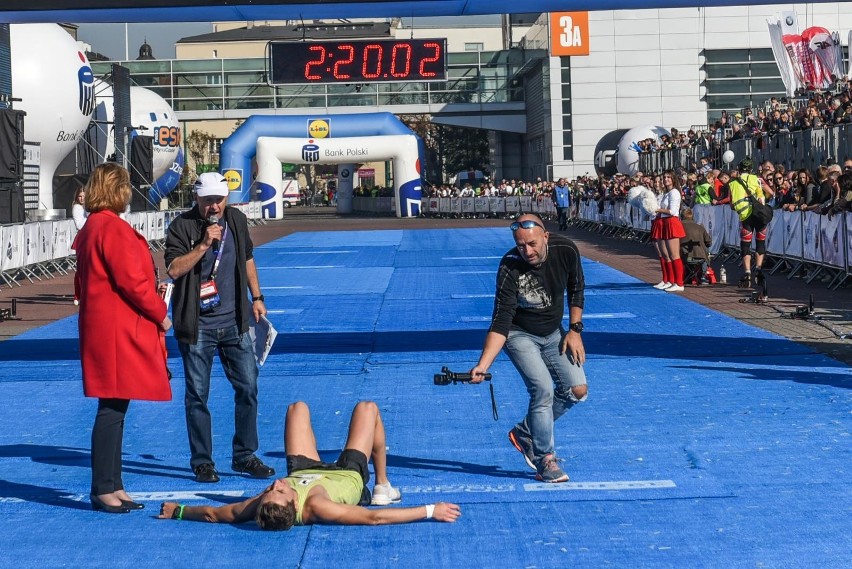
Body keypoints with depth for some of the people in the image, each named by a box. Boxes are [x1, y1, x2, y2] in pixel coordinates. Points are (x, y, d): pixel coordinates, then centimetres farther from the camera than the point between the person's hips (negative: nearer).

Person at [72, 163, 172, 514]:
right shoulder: (112, 227, -15)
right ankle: (103, 489, -2)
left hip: (101, 327, 10)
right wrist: (160, 314, -6)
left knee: (114, 408, 13)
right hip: (118, 331, -10)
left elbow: (81, 285, 20)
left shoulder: (91, 228, 16)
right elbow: (131, 280, -19)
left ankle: (112, 486, 17)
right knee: (112, 409, -6)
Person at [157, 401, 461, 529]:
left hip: (304, 471, 3)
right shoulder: (317, 508, -49)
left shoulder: (260, 507, -40)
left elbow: (213, 513, -27)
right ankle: (382, 487, 29)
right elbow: (375, 517, -47)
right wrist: (430, 511, -46)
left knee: (298, 407, 24)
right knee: (367, 408, 13)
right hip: (350, 475, -3)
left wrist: (178, 510, -13)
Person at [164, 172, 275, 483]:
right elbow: (174, 269, -18)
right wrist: (204, 244, -25)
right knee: (197, 395, 2)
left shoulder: (236, 220, 7)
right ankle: (202, 461, 12)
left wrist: (256, 297, 19)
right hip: (197, 325, -4)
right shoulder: (182, 226, -7)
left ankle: (244, 456, 15)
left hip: (234, 320, 4)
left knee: (248, 387, 3)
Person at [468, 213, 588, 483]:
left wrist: (575, 329, -4)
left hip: (554, 334, 5)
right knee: (543, 390, -20)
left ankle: (525, 432, 16)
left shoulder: (566, 250, -20)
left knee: (577, 390, -2)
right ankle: (544, 460, -2)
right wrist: (482, 365, -41)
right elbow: (501, 323, -31)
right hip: (520, 335, -5)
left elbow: (577, 289, 1)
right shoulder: (510, 268, -30)